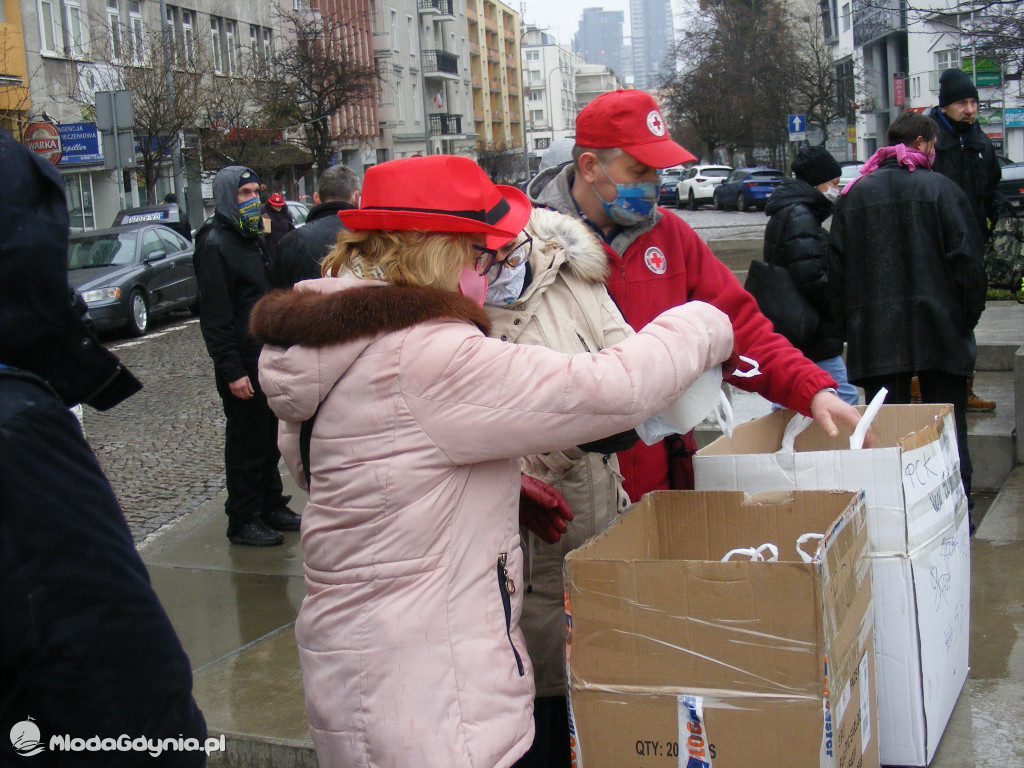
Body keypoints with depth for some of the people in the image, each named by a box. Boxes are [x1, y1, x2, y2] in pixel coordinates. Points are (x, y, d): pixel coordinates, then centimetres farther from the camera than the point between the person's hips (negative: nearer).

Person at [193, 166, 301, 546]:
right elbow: (215, 317, -17)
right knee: (245, 443, 0)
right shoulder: (215, 245, -12)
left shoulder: (255, 240, 16)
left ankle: (272, 507, 27)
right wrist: (232, 371, -21)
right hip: (243, 365, -8)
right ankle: (243, 521, 9)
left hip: (269, 359, 8)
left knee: (271, 439, 15)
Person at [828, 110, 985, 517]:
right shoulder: (942, 189, -4)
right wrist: (969, 316, 4)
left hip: (875, 335, 2)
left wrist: (849, 323, 13)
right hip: (939, 329, -2)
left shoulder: (855, 193, 5)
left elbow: (836, 268, 6)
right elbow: (968, 262, -7)